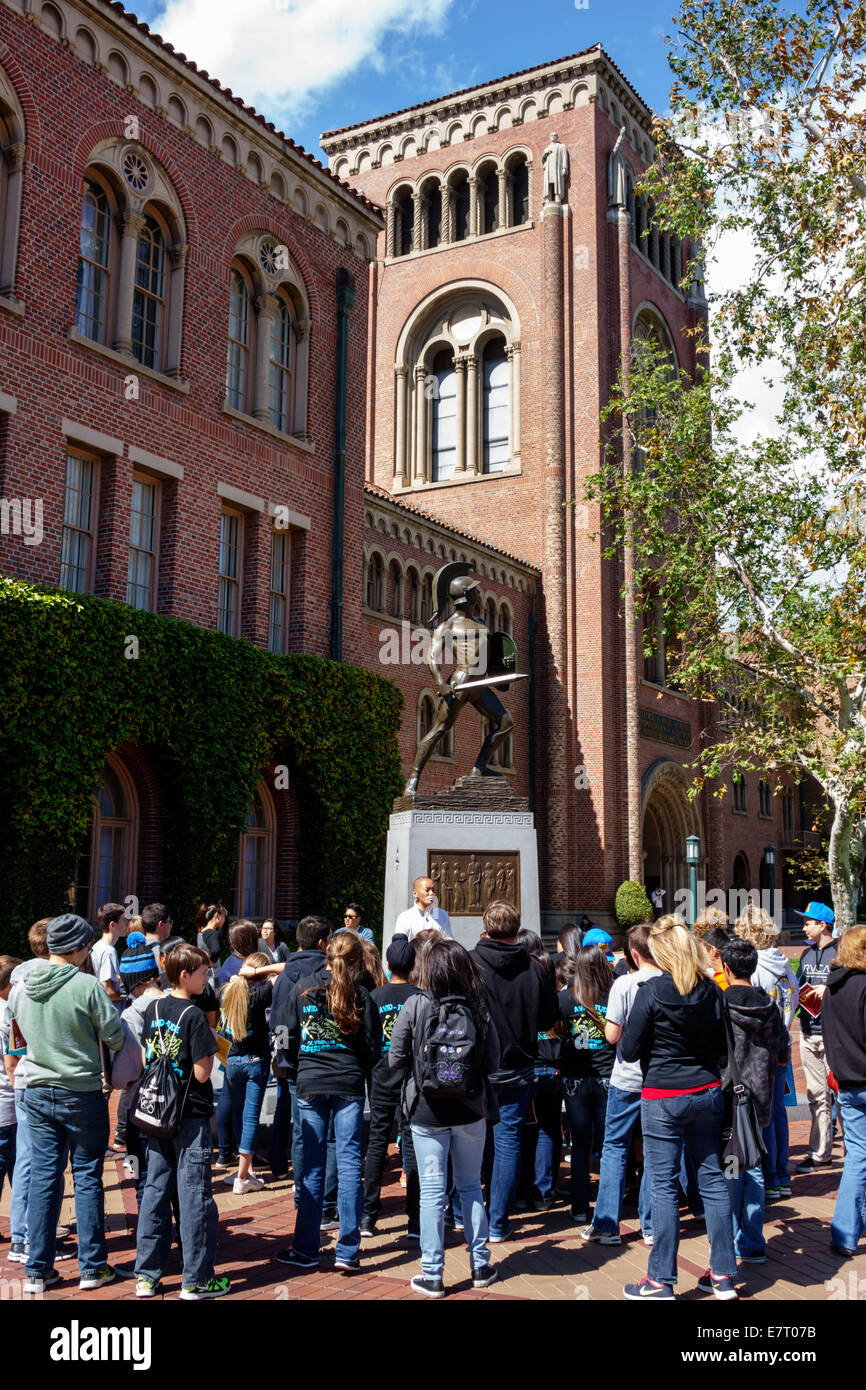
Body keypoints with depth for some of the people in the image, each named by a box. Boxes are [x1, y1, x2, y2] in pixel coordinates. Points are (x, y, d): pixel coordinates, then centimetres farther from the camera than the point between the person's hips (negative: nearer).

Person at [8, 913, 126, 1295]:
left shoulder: (20, 989, 0)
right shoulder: (87, 986, -17)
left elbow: (20, 1031, 14)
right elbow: (115, 1037, -11)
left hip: (36, 1094, 5)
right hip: (82, 1094, -4)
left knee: (43, 1178, 10)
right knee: (87, 1179, 7)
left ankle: (37, 1270, 16)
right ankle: (92, 1267, 15)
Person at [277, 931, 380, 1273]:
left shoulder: (302, 989, 0)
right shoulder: (359, 995, -4)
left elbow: (290, 1040, 7)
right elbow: (372, 1048, -2)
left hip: (309, 1086, 1)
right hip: (349, 1087, -1)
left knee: (312, 1167, 7)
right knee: (349, 1163, 3)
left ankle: (306, 1250, 13)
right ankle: (347, 1252, 4)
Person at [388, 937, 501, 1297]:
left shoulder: (416, 1005, -12)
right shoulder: (479, 1008, -7)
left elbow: (396, 1059, -8)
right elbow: (493, 1064, -2)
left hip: (428, 1111, -2)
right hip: (470, 1110, 2)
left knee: (432, 1192, 6)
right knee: (471, 1187, 17)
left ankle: (432, 1275, 12)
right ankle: (480, 1267, 25)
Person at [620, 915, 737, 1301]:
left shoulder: (652, 991, -15)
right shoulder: (711, 990, -2)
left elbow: (629, 1051, -10)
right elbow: (724, 1047, 7)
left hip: (662, 1098, -4)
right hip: (707, 1092, 4)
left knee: (663, 1187, 3)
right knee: (712, 1180, 12)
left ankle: (661, 1280, 10)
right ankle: (723, 1274, 19)